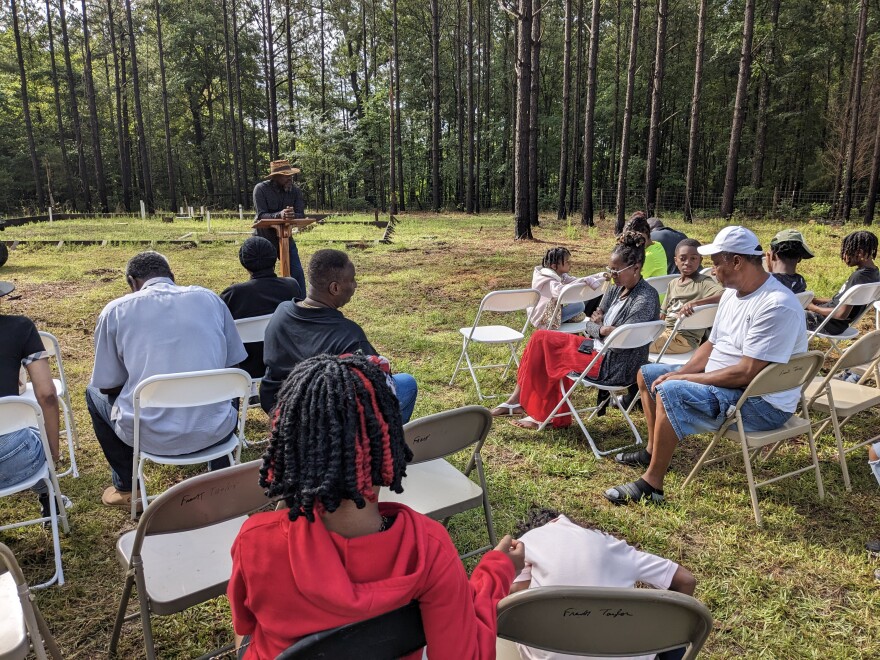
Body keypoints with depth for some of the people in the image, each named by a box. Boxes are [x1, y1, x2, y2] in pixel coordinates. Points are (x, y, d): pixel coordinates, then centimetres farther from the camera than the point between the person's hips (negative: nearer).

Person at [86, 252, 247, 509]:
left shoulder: (116, 310, 1)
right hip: (214, 430, 2)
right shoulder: (210, 298, 6)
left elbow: (108, 386, 6)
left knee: (94, 394, 30)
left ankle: (127, 489, 38)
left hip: (150, 436, -2)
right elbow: (234, 366, 12)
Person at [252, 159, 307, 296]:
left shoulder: (295, 191, -5)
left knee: (297, 273, 1)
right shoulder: (261, 189, -15)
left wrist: (292, 215, -35)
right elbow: (261, 215, -23)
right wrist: (279, 215, -42)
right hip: (264, 238, -3)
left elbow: (301, 215, -11)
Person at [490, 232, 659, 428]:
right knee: (541, 338, 2)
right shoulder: (617, 289, 7)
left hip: (613, 367, -9)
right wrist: (600, 329, -14)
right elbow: (590, 325, 7)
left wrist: (597, 327, -10)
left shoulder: (646, 298, -18)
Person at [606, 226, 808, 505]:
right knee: (647, 374, 13)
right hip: (720, 383, 10)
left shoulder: (777, 306, -25)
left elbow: (746, 373, -29)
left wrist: (684, 379, -21)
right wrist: (679, 373, -5)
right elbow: (711, 345, 12)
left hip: (761, 403, -10)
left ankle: (651, 484, -20)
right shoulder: (732, 293, 6)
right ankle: (653, 451, 25)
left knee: (670, 393, -31)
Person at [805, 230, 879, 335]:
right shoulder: (874, 272, 3)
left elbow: (842, 314, -26)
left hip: (830, 325, -9)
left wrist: (812, 307, -14)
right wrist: (815, 300, 8)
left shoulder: (858, 276, -26)